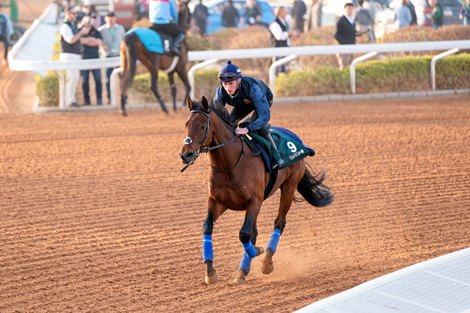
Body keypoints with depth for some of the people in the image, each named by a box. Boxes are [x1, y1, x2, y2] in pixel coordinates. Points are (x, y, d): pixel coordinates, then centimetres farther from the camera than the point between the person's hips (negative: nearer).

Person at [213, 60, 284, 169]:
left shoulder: (251, 87, -46)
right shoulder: (221, 92, -32)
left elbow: (265, 115, -51)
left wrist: (247, 129, -64)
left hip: (264, 100, -5)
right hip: (242, 104, 5)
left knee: (257, 123, -29)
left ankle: (275, 155, -18)